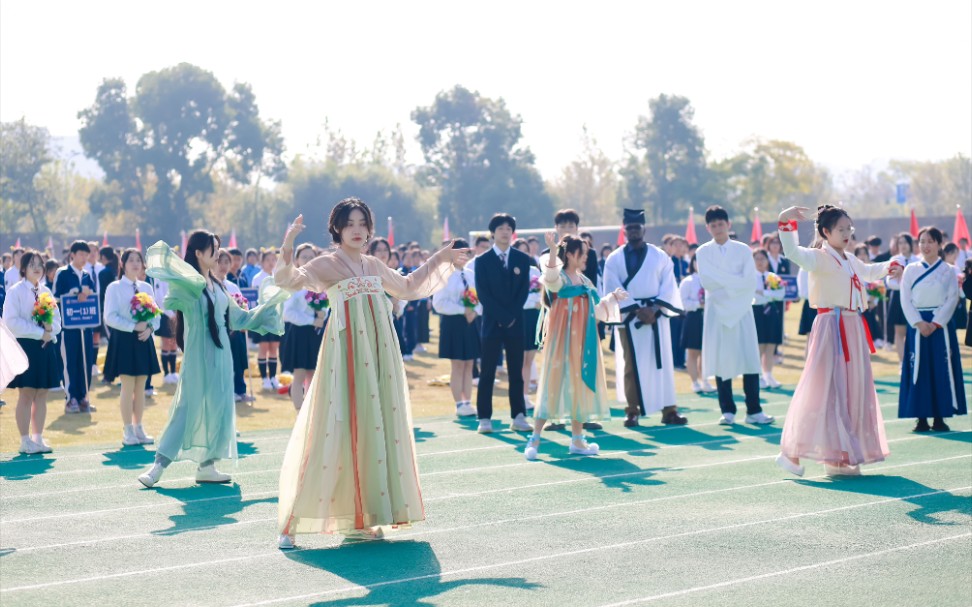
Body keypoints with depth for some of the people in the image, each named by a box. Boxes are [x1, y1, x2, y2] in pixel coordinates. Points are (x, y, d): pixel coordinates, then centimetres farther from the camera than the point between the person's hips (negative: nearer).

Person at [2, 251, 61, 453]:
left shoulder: (46, 292, 12)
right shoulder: (15, 291, -5)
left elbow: (57, 320, 13)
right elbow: (11, 322, -14)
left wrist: (50, 329, -11)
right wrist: (39, 332, -17)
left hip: (46, 346, 5)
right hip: (25, 346, -5)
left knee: (41, 394, 7)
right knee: (26, 394, -3)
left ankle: (38, 438, 13)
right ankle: (25, 441, 3)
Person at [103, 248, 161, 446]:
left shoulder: (147, 287, 11)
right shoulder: (114, 287, -3)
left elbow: (156, 314, 12)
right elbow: (110, 317, -10)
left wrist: (149, 328, -8)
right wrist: (134, 327, -16)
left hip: (144, 340, 5)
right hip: (124, 339, -5)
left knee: (140, 387, 7)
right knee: (128, 387, -4)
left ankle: (138, 428, 14)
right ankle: (128, 431, 3)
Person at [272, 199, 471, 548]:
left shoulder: (374, 267, 15)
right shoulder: (326, 265, -2)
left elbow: (406, 287, 33)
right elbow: (289, 280, -19)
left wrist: (440, 260, 33)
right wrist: (287, 247, -36)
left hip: (379, 355, 6)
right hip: (346, 355, -6)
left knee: (376, 428, 4)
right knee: (336, 431, -9)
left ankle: (361, 517, 10)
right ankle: (292, 523, -5)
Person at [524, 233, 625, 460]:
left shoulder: (585, 281, 14)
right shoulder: (559, 278, -7)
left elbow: (595, 311, 22)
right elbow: (550, 277, -33)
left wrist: (612, 298, 23)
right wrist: (552, 250, -46)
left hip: (583, 341, 7)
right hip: (563, 339, -7)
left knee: (580, 385, 9)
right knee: (555, 383, -8)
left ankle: (577, 441, 17)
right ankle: (535, 439, -3)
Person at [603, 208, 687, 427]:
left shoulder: (660, 256, 8)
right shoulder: (615, 259, 4)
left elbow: (668, 286, 2)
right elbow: (613, 291, -4)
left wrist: (654, 308, -14)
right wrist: (637, 309, -14)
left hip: (656, 316, 1)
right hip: (629, 318, -1)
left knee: (662, 362, 1)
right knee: (631, 364, 0)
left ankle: (668, 409, 3)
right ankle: (632, 410, 4)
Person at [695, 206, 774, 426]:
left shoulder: (743, 250, 5)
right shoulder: (703, 252, 5)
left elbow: (750, 282, -5)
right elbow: (707, 281, -9)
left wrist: (723, 284, -9)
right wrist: (735, 281, -11)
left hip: (742, 311, 0)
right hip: (717, 311, 0)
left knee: (750, 360, -3)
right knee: (721, 362, 0)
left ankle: (754, 411, 1)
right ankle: (727, 411, 7)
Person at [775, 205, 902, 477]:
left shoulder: (850, 260, 17)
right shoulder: (819, 258, -9)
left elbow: (868, 272, 41)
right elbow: (793, 253, -30)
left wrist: (889, 267, 28)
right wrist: (786, 223, -42)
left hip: (853, 329, 9)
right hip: (831, 328, -9)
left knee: (853, 391, 9)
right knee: (825, 390, -10)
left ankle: (839, 457, 16)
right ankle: (791, 452, -4)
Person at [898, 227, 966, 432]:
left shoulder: (948, 270, 4)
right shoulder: (910, 270, 6)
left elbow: (952, 298, -2)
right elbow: (905, 300, 0)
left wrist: (935, 323, -12)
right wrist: (919, 323, -12)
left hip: (941, 324, 0)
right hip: (917, 325, 0)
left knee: (942, 368, -1)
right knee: (918, 369, -2)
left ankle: (939, 417, 5)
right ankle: (921, 418, 2)